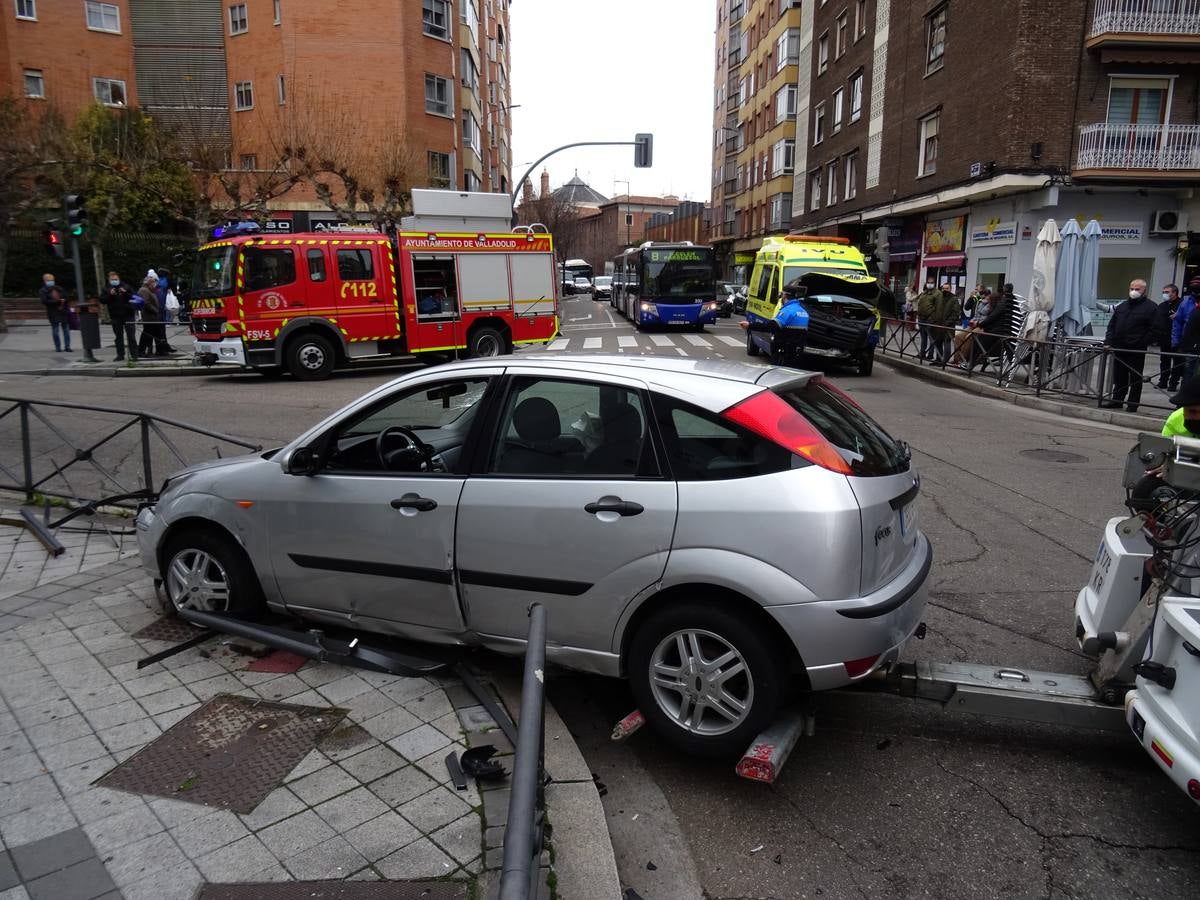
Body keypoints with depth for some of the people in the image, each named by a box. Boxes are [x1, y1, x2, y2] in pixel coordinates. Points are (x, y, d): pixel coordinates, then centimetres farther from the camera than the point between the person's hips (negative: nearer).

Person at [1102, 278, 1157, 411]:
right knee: (1119, 377, 12)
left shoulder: (1150, 307, -2)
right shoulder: (1122, 306, 16)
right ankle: (1116, 400, 21)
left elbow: (1153, 330, -7)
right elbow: (1112, 325, 16)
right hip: (1119, 348, 5)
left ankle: (1133, 404, 7)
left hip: (1137, 350, -5)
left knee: (1135, 378, 2)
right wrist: (1108, 342, 4)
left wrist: (1142, 343, -15)